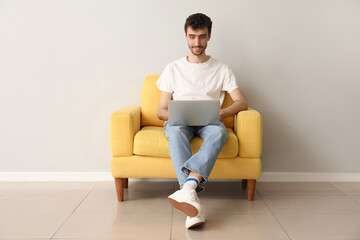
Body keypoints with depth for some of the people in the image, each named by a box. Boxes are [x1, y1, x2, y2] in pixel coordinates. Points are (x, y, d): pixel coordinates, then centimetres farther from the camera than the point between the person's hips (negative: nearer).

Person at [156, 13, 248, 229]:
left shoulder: (222, 69, 14)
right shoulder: (173, 69, 14)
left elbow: (242, 102, 3)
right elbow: (161, 110, 10)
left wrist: (219, 114, -16)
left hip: (209, 121, 0)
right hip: (180, 121, 0)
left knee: (219, 133, -38)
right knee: (175, 133, -38)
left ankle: (188, 187, -57)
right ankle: (193, 200, -53)